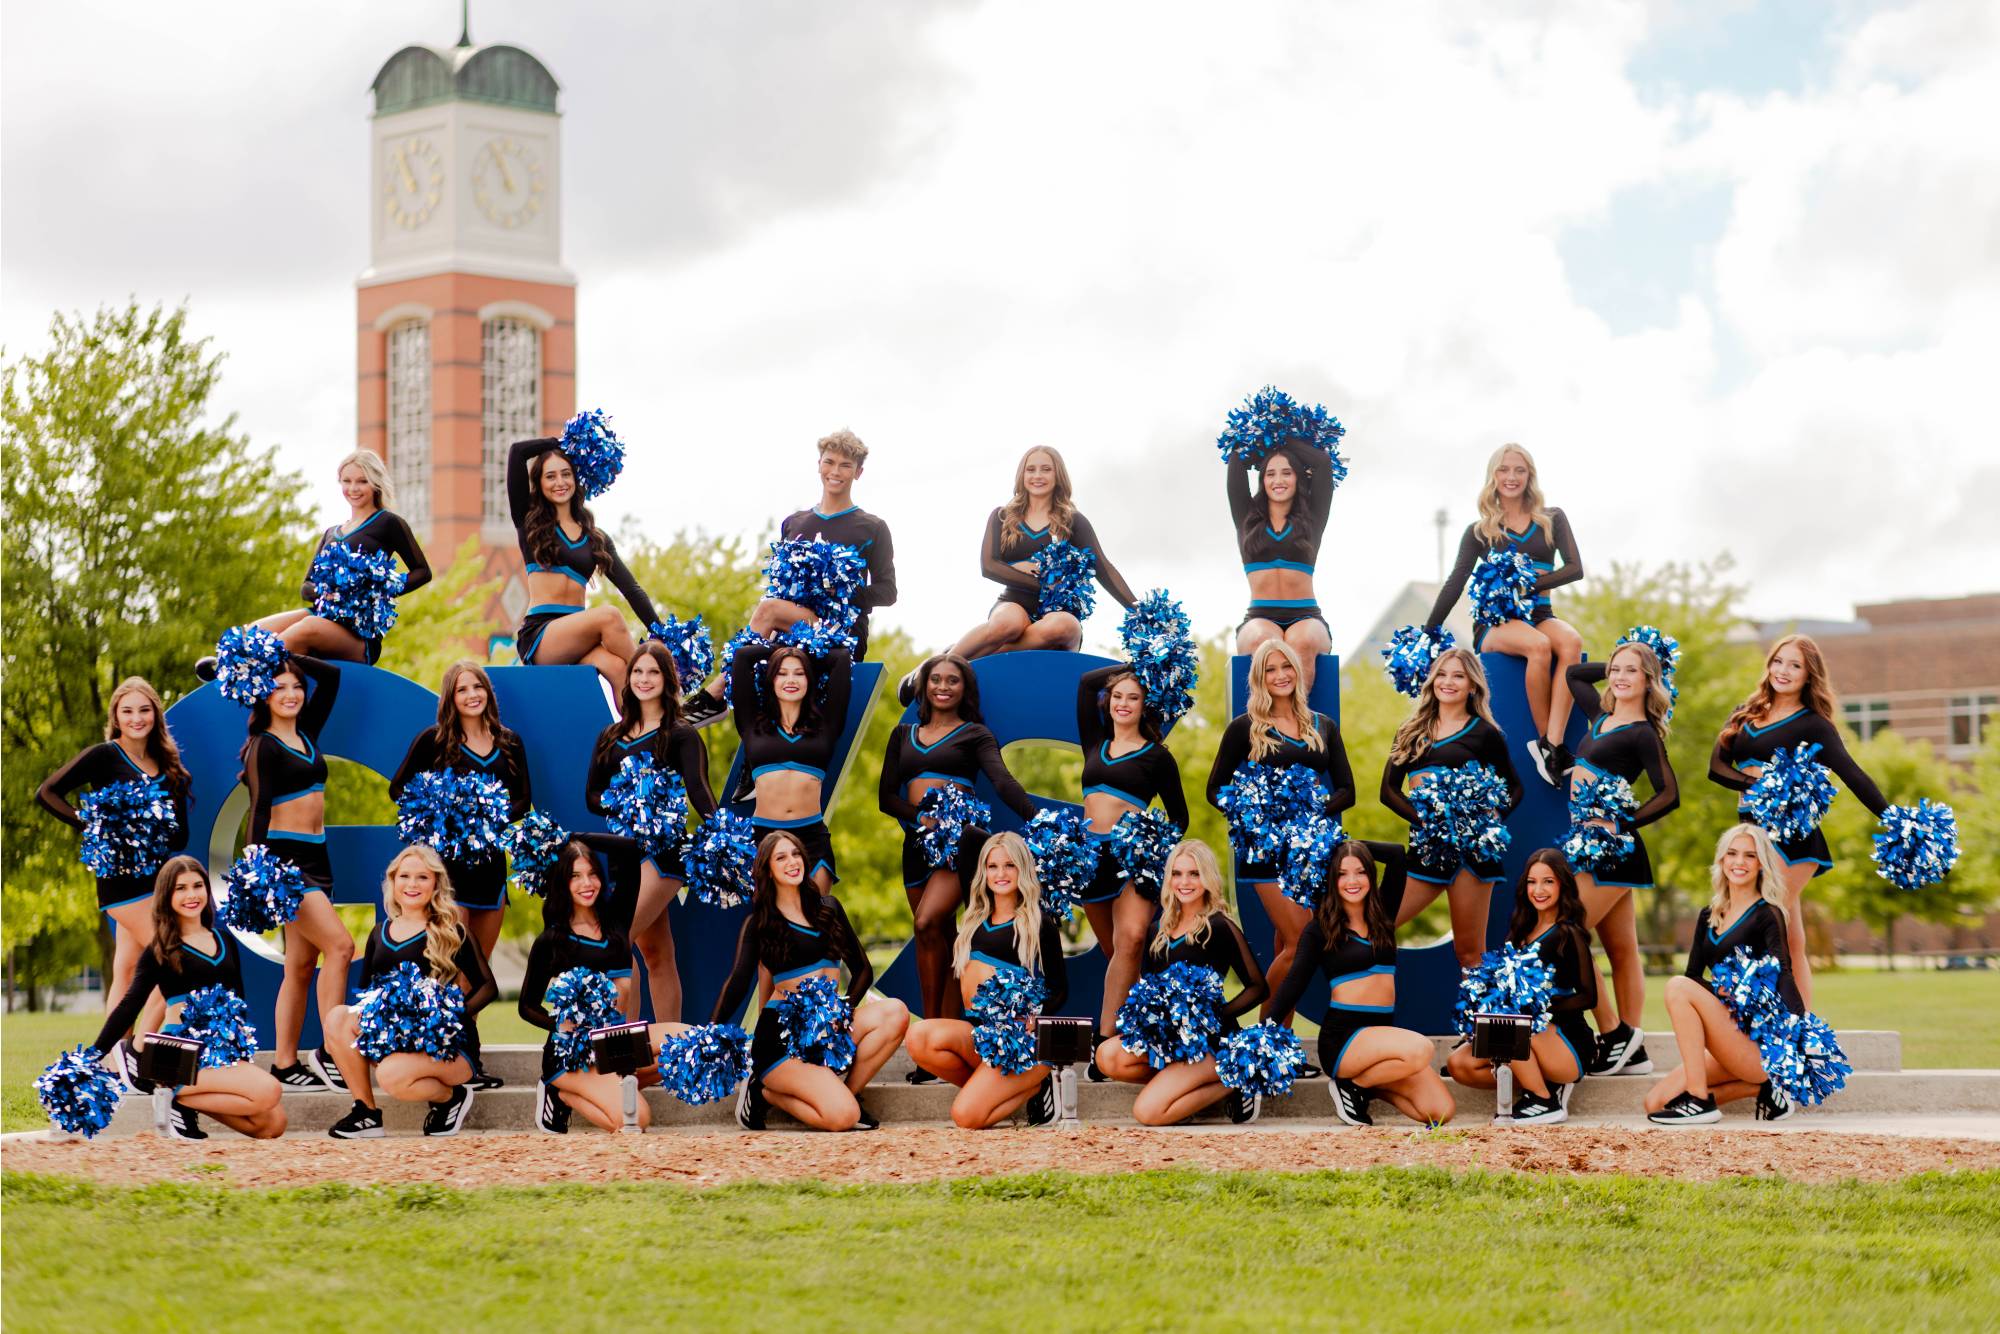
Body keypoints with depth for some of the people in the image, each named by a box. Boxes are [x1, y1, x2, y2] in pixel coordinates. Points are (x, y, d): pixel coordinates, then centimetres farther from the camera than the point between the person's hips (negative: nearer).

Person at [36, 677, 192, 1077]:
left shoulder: (164, 763, 12)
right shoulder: (105, 756, -6)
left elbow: (179, 837, 10)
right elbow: (47, 792, -11)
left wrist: (179, 784, -4)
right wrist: (92, 827, -16)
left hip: (154, 873, 7)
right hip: (122, 876, -7)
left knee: (127, 969, 9)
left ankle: (117, 1059, 12)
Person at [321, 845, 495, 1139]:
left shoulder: (450, 933, -1)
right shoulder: (379, 933, 13)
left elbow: (487, 987, -4)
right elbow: (364, 990, 16)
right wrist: (365, 1016, -7)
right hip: (390, 1037, 5)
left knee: (392, 1075, -35)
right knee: (338, 1017, -21)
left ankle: (452, 1096, -1)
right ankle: (365, 1113, -11)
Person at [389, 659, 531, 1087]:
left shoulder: (509, 742, 10)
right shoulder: (434, 740, -1)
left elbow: (523, 797, 12)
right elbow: (398, 788, 3)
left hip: (491, 855, 5)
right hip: (448, 855, -5)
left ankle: (454, 1052, 15)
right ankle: (466, 1060, -15)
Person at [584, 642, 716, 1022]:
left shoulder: (681, 735, -3)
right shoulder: (611, 737, 13)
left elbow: (699, 791, -15)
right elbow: (591, 794, 12)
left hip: (663, 848, -6)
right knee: (656, 954, 8)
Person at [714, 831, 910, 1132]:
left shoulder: (828, 907, 15)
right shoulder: (759, 924, 3)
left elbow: (862, 969, 13)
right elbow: (738, 983, -7)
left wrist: (844, 1009, -8)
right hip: (780, 1036, -5)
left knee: (895, 1013, -23)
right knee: (842, 1116, -28)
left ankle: (846, 1091, -11)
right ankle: (767, 1095, -1)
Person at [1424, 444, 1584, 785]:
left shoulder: (1552, 520, 14)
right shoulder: (1479, 532, 12)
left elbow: (1574, 569, 3)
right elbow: (1454, 585, 11)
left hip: (1540, 615, 2)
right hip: (1496, 622, -2)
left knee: (1571, 643, -35)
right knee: (1538, 646, -37)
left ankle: (1552, 745, -42)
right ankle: (1545, 740, -28)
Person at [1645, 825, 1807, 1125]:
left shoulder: (1767, 915, -5)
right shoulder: (1708, 917, 16)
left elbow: (1783, 973, -19)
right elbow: (1694, 975, 10)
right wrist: (1722, 992, -10)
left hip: (1760, 1047, -7)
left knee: (1677, 986, -22)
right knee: (1656, 1103, -6)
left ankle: (1699, 1100, -21)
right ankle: (1761, 1088, 4)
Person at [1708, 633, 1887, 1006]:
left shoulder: (1813, 725, 0)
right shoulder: (1744, 715, 15)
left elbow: (1852, 775, -9)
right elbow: (1716, 766, 3)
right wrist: (1756, 782, -16)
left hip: (1791, 835, -6)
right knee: (1791, 939, 6)